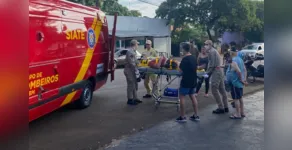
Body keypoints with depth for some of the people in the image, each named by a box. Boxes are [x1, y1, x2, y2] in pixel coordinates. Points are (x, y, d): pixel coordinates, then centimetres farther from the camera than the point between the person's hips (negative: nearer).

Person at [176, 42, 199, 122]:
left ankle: (182, 117, 2)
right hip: (193, 80, 8)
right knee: (192, 96, 13)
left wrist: (179, 65, 1)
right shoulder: (194, 58, 7)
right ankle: (196, 115, 16)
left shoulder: (185, 59, -17)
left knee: (182, 97, 1)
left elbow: (181, 70, -16)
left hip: (186, 81, -8)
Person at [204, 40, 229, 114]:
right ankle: (225, 107, 18)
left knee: (214, 90, -6)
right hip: (220, 70, 10)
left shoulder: (211, 52, -12)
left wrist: (207, 73, -10)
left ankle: (221, 108, -2)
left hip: (216, 72, -10)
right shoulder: (215, 51, 19)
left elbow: (212, 64, -18)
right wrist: (209, 72, 14)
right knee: (222, 90, 12)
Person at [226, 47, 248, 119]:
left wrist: (241, 79, -19)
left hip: (235, 82, -10)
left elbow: (238, 71, -30)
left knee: (236, 98, -1)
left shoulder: (233, 61, -20)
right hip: (239, 83, 10)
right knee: (240, 98, 17)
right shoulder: (240, 59, 9)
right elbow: (244, 70, 11)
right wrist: (244, 79, 7)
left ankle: (238, 114, 5)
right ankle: (242, 113, 26)